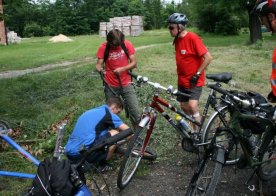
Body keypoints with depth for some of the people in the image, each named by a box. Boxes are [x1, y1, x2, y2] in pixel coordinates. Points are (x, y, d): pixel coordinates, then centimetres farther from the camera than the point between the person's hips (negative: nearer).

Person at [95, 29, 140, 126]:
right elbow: (99, 64, -7)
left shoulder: (127, 44, -6)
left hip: (126, 84, 0)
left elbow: (134, 63, -4)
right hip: (111, 86, 0)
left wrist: (122, 69, -23)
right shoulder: (103, 47, -8)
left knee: (135, 113, -6)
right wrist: (100, 69, -31)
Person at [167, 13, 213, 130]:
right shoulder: (177, 40, 3)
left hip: (194, 80, -7)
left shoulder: (193, 38, -19)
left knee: (192, 105, -20)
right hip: (182, 80, 8)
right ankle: (193, 128, 32)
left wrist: (197, 74, -17)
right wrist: (179, 74, 15)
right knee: (184, 107, 12)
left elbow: (208, 57, -20)